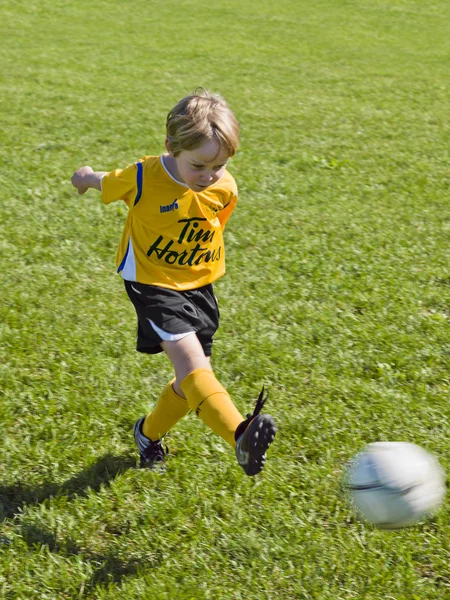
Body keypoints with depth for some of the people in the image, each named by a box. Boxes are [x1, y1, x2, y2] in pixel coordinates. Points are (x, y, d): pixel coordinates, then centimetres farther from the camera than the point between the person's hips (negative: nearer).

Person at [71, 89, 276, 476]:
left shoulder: (225, 189, -11)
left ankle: (148, 433, 35)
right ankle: (242, 438, -42)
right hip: (153, 282, -5)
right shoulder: (142, 179, -21)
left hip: (199, 284, 5)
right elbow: (105, 183, 3)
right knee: (190, 359, -25)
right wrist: (86, 177, 24)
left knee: (194, 378, 7)